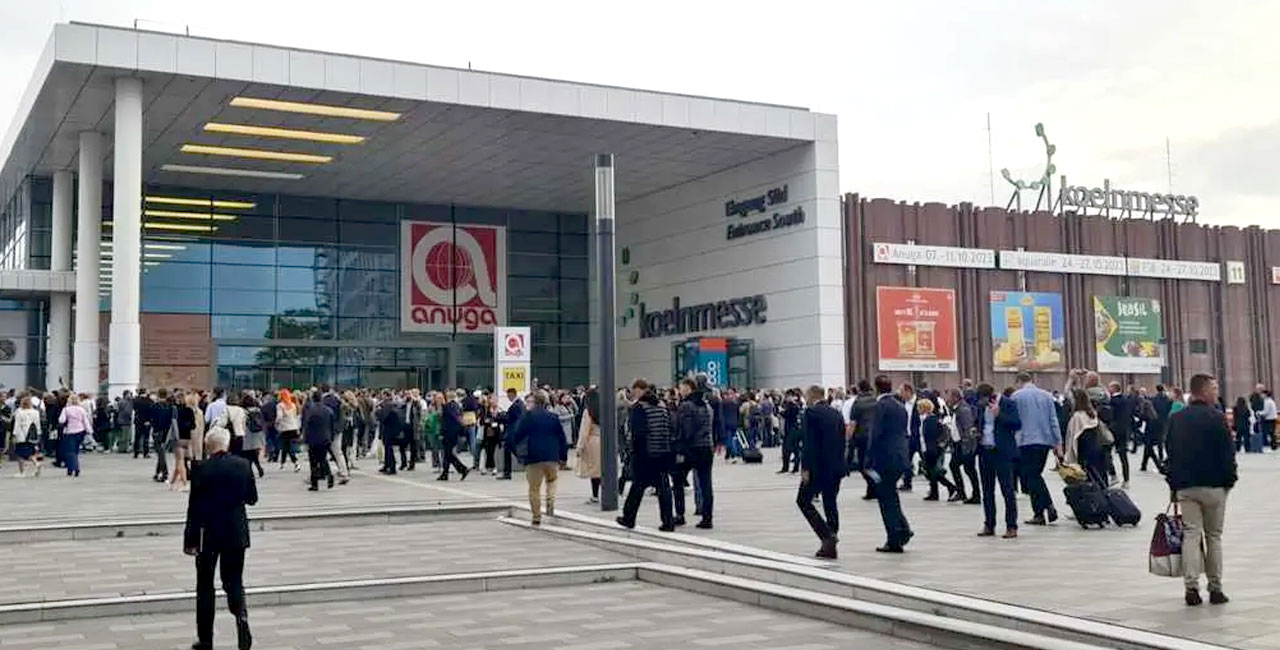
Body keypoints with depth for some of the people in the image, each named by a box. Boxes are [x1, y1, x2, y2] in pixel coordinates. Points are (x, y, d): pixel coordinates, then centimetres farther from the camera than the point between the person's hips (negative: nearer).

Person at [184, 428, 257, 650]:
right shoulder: (244, 465, -3)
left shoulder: (202, 469, -13)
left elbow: (194, 507, -11)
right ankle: (241, 615, -15)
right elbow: (252, 498, 7)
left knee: (205, 586, 10)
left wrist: (190, 540, -5)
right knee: (234, 581, 13)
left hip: (209, 534, -3)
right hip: (237, 534, 3)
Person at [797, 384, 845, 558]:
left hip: (818, 466, -7)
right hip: (836, 466, 7)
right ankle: (830, 547, 12)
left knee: (803, 500, 3)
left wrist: (805, 468, -15)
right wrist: (839, 463, 18)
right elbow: (842, 441, 14)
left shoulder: (811, 412, -9)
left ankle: (827, 535, -12)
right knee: (830, 503, 12)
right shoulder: (837, 413, 12)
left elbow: (809, 442, -16)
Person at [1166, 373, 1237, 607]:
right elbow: (1228, 453, -9)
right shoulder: (1216, 417, -9)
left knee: (1191, 534, 1)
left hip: (1185, 486, 3)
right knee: (1214, 536, 7)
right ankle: (1215, 588, 9)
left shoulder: (1176, 419, 7)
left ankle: (1191, 586, -10)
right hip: (1214, 485, -3)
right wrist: (1230, 480, 3)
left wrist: (1173, 484, 16)